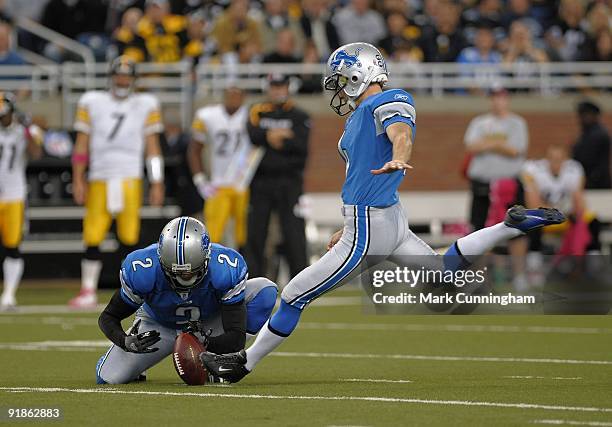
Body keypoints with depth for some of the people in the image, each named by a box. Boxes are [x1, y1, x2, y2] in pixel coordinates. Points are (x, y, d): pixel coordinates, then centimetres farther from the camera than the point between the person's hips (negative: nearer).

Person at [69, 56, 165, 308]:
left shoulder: (145, 105, 8)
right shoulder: (92, 103, 9)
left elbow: (152, 147, 8)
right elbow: (82, 145, 9)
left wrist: (157, 184, 3)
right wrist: (78, 180, 3)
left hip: (130, 180, -1)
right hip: (99, 180, 1)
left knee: (129, 238, -2)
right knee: (92, 237, -3)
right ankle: (88, 291, 4)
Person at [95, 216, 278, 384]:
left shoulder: (226, 269, -34)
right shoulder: (142, 271, -33)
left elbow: (236, 338, -32)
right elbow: (109, 317, -18)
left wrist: (206, 342, -53)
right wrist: (126, 342, -39)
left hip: (208, 326, 0)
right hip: (159, 326, 0)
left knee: (265, 289, -25)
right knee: (109, 378, -19)